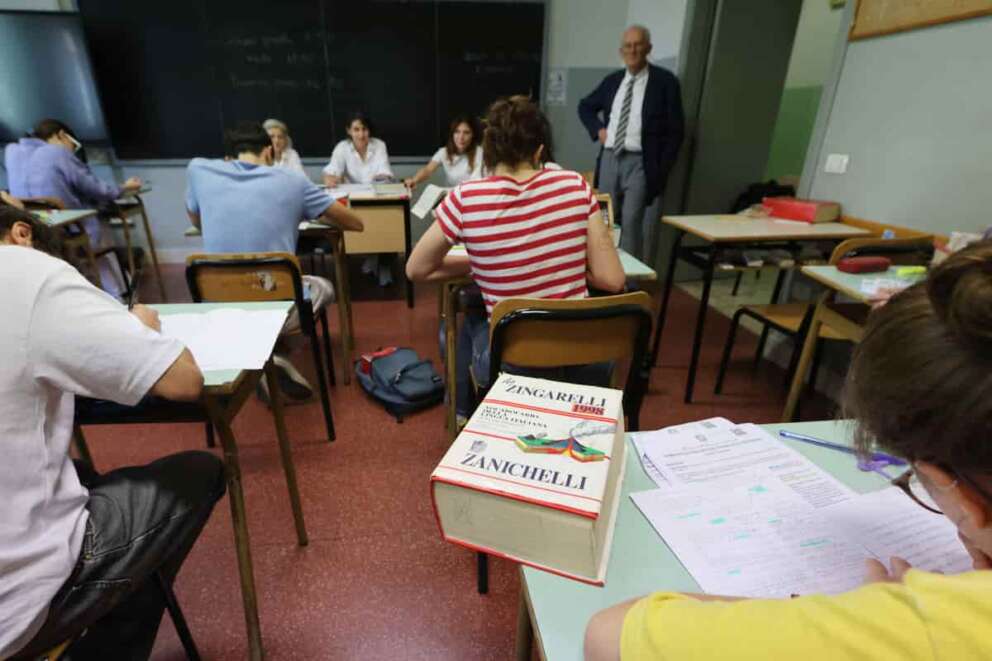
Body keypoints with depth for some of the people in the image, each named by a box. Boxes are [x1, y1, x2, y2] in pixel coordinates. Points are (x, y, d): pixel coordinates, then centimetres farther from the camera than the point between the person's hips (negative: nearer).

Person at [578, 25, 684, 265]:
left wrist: (662, 170, -11)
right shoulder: (612, 80, 13)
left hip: (640, 163, -5)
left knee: (632, 221, -13)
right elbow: (585, 107, 28)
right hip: (609, 159, 5)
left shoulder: (665, 81, -1)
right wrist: (598, 129, 9)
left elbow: (675, 130, -3)